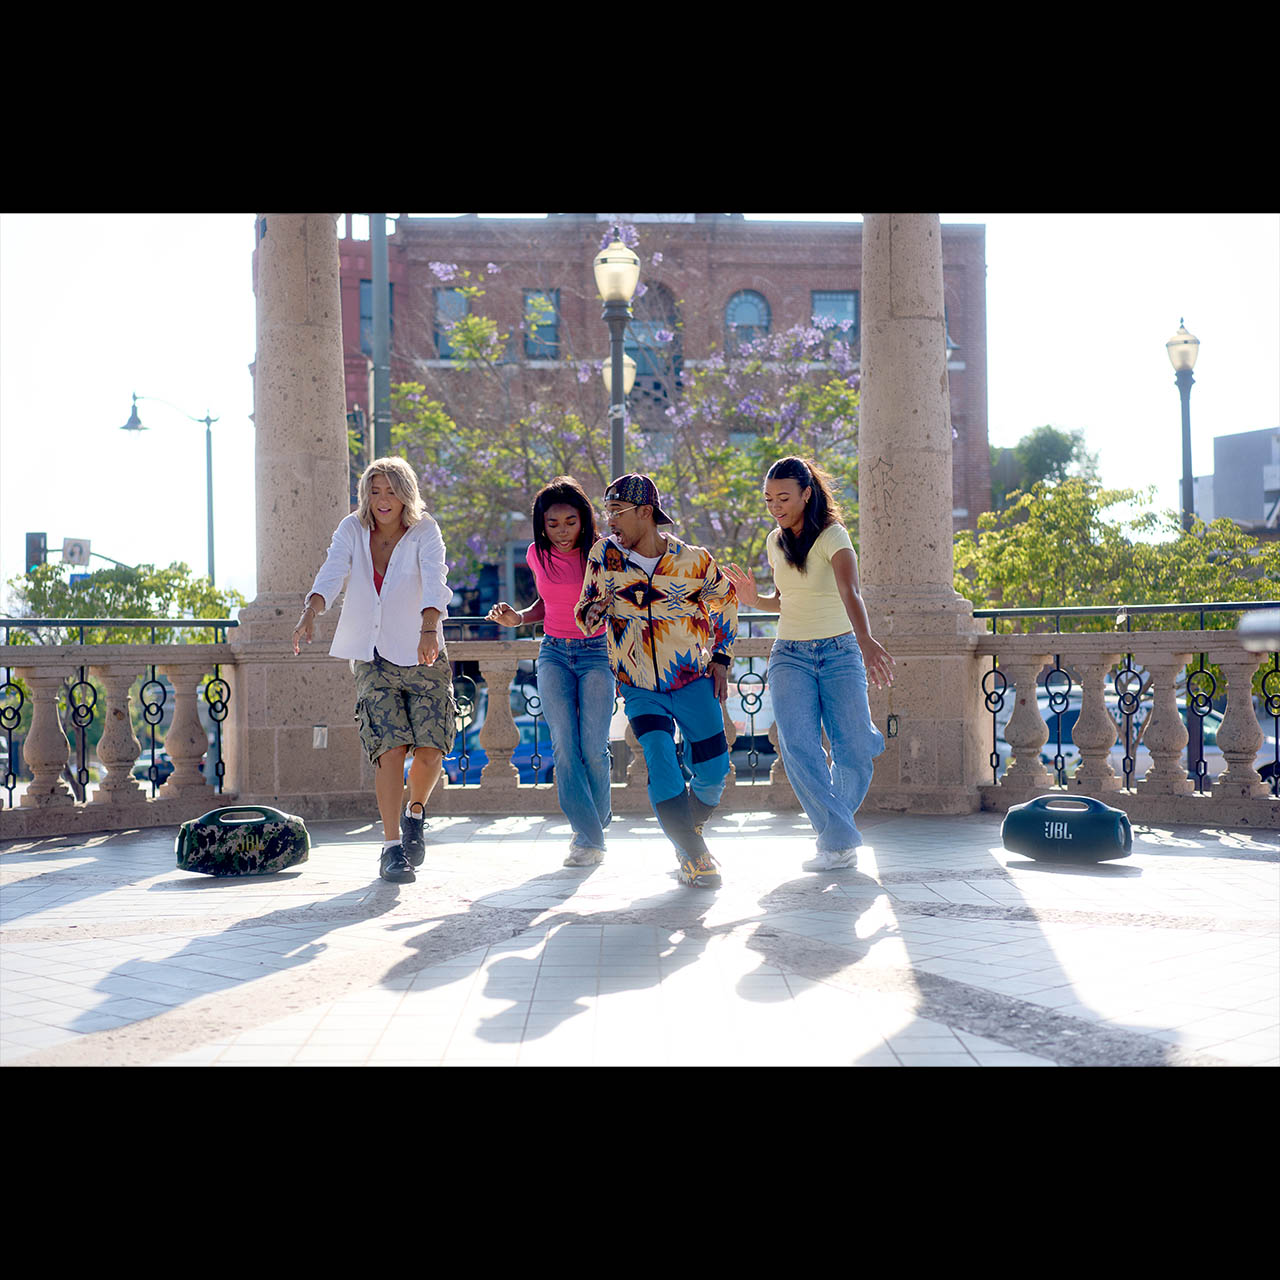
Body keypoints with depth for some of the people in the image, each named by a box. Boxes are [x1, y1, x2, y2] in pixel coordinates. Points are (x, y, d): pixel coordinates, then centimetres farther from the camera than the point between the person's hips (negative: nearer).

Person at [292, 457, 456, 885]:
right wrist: (311, 613, -40)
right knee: (390, 750, -11)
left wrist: (429, 630, -45)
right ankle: (391, 846, -3)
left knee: (430, 751, -7)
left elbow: (435, 582, -27)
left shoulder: (424, 533, -9)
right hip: (375, 660, 1)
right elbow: (332, 573, -19)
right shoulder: (352, 530, -3)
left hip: (423, 657, -1)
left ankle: (415, 812, 25)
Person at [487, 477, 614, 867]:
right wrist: (518, 618, 0)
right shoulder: (537, 555, 3)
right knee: (565, 746, -9)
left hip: (596, 653, -3)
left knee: (593, 747, -8)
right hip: (554, 654, 3)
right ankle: (589, 838, -5)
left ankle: (592, 831, 10)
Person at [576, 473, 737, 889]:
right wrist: (594, 613, -18)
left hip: (693, 680, 0)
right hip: (639, 688, 0)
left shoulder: (693, 560, -7)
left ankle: (690, 831, 31)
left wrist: (721, 659, 7)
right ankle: (694, 858, -2)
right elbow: (587, 616, 6)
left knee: (713, 770, 1)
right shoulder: (605, 554, -4)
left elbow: (724, 598, 10)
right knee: (661, 764, -15)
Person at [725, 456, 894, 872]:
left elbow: (850, 592, -29)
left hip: (839, 653, -3)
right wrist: (755, 599, 2)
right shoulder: (775, 542, 9)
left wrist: (866, 640, -47)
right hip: (790, 655, 4)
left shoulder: (833, 536, -10)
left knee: (853, 751, -10)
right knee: (798, 745, -17)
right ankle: (839, 840, -14)